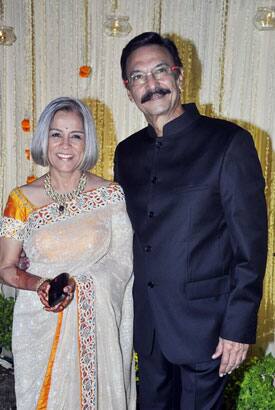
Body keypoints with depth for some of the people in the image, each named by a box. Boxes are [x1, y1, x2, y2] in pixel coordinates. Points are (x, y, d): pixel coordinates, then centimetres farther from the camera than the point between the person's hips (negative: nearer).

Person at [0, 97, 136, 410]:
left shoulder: (111, 194, -6)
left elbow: (122, 263, -4)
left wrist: (77, 283, -18)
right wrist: (40, 285, -19)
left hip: (96, 326, 0)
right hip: (40, 327, 0)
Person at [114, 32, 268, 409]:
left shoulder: (228, 142, -13)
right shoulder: (127, 151, 5)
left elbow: (250, 241, -13)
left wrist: (239, 326, -14)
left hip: (204, 325, -5)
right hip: (146, 323, 5)